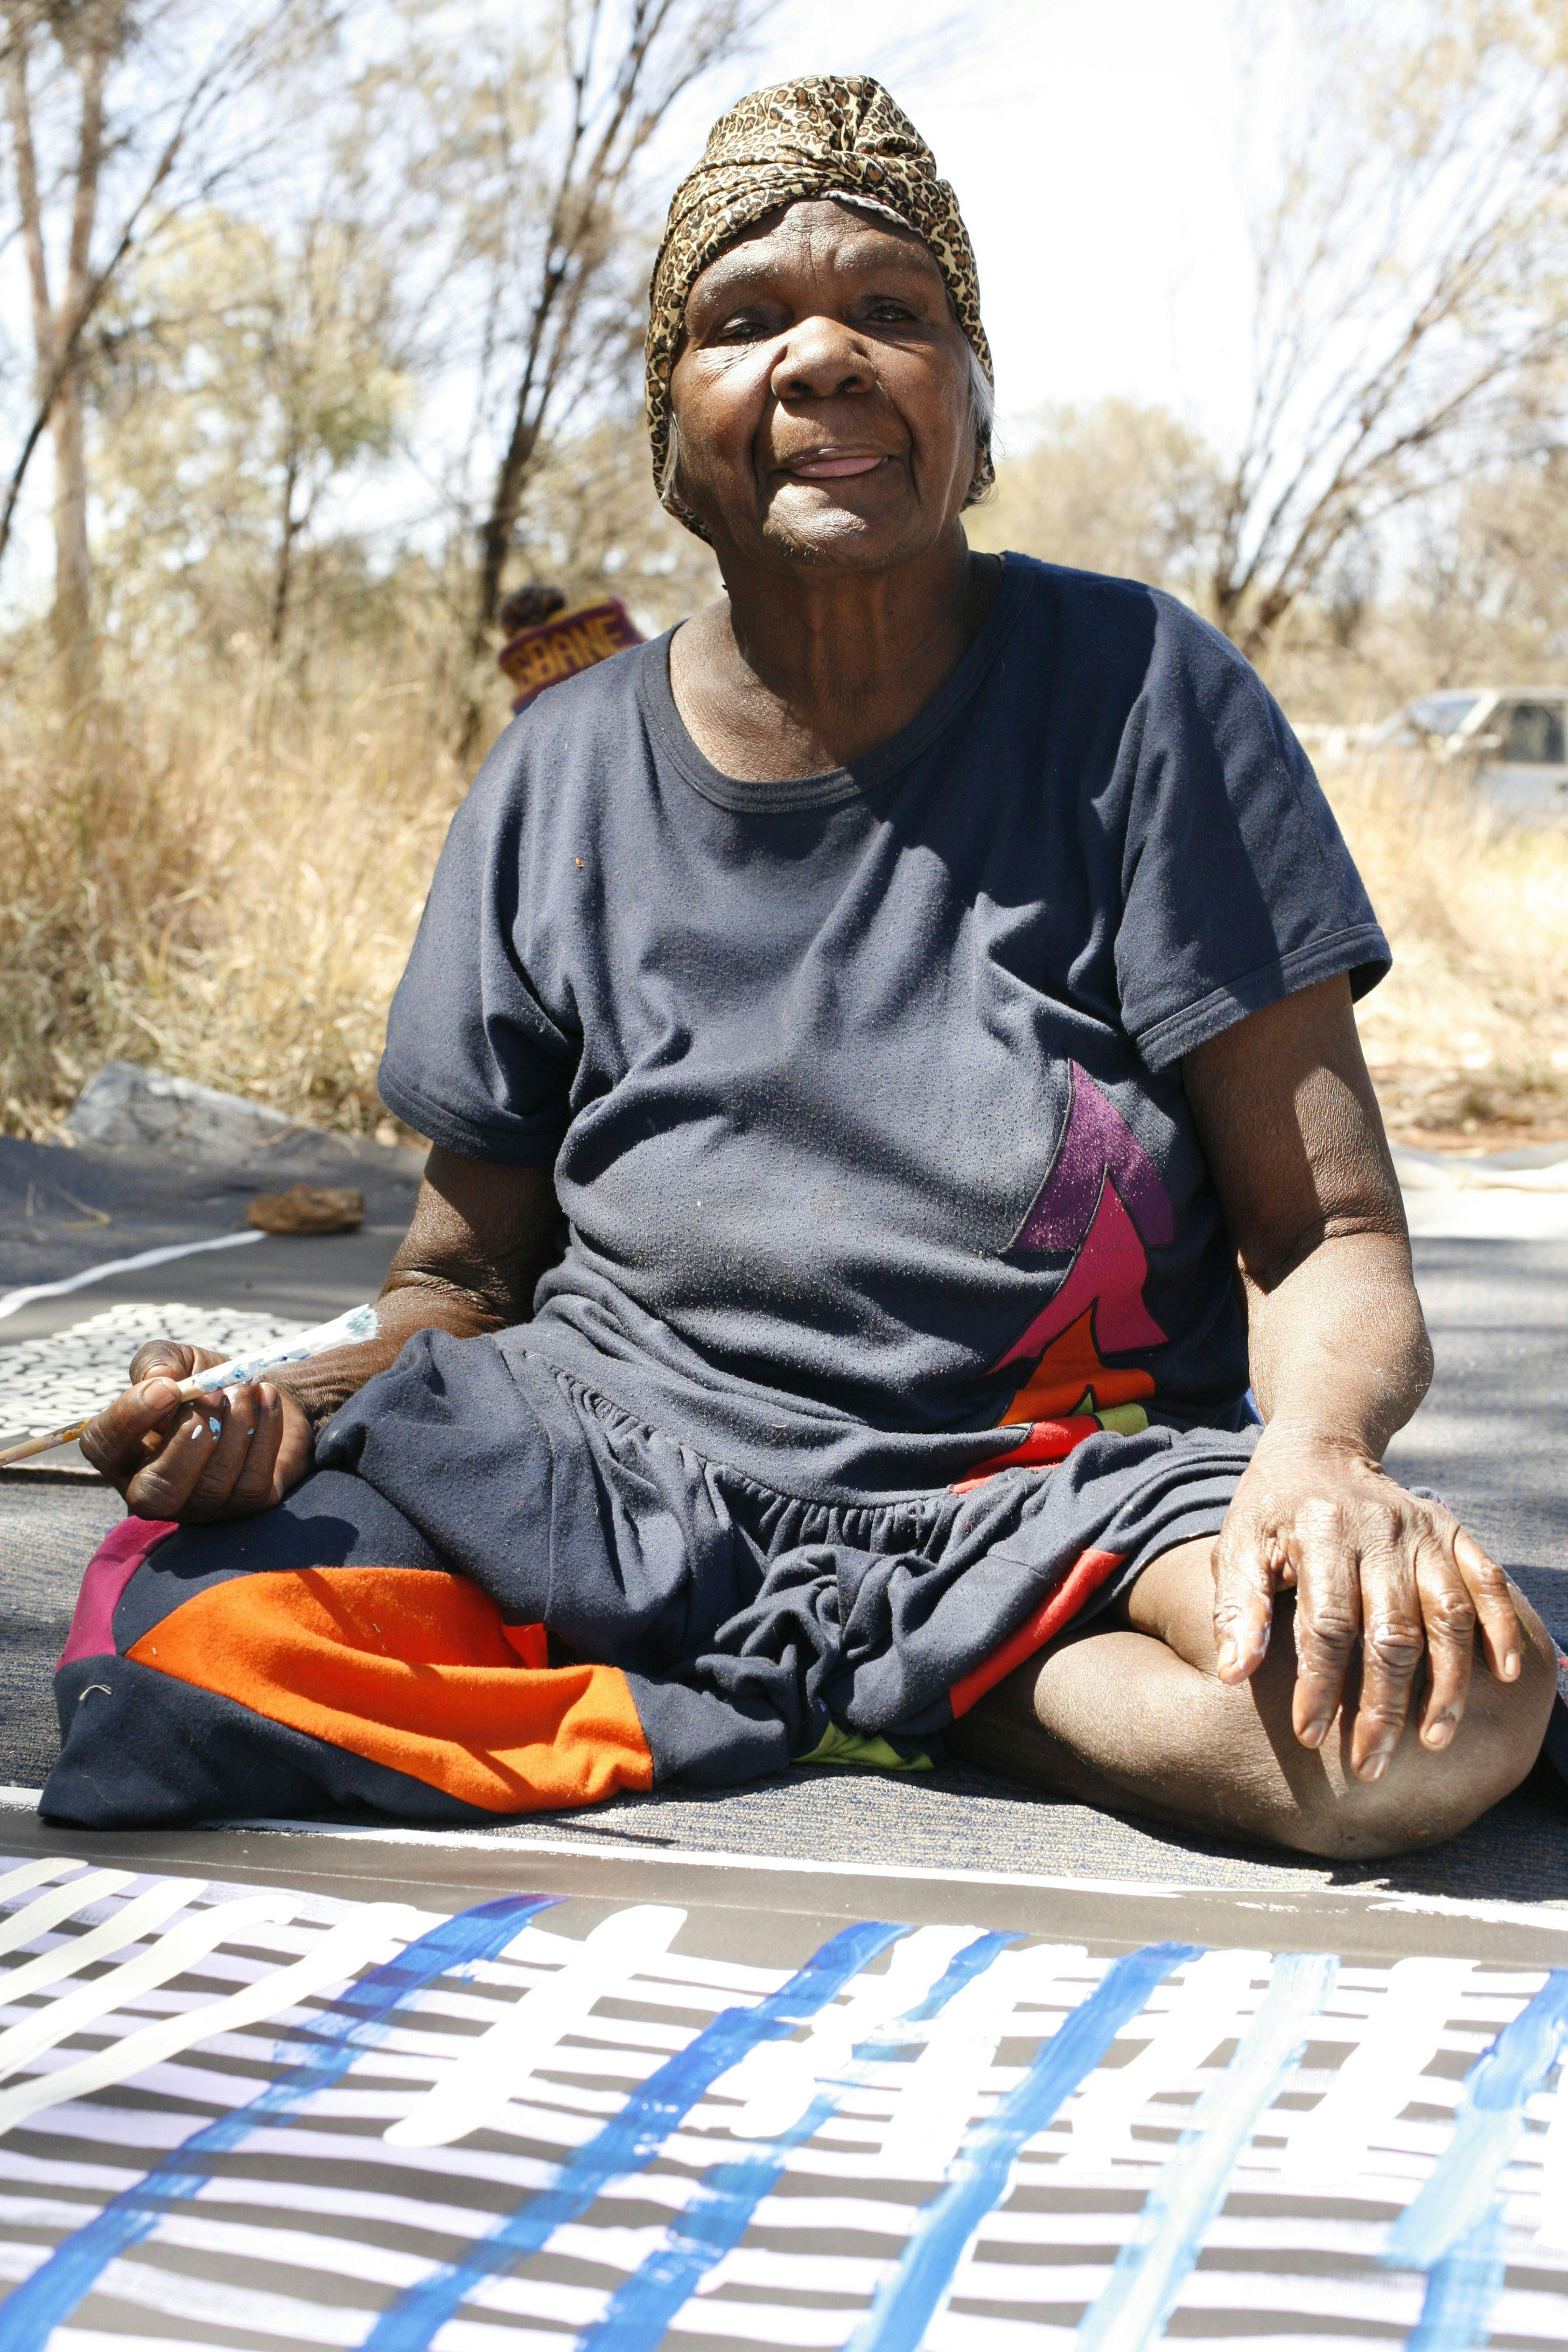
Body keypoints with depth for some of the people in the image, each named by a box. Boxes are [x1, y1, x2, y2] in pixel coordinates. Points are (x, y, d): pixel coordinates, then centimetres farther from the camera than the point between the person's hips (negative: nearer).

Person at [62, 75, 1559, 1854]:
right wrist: (298, 1410, -12)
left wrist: (1318, 1450, -29)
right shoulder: (557, 782, 5)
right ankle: (868, 1695, -7)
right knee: (168, 1625, -24)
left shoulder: (1138, 694, -3)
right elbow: (466, 1274, 11)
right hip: (622, 1467, 2)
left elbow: (1329, 1233, -6)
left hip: (1068, 1480, -2)